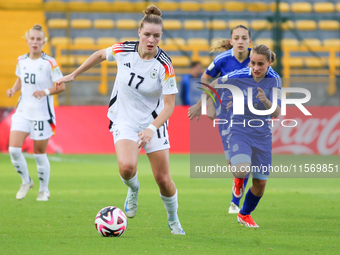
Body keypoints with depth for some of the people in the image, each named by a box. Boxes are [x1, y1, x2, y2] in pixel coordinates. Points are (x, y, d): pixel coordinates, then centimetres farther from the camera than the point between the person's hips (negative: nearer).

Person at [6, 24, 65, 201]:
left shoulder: (49, 63, -11)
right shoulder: (21, 61, 4)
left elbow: (61, 86, -8)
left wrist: (46, 92, -25)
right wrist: (13, 89, 0)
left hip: (42, 114, -4)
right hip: (23, 112, 4)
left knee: (39, 153, 3)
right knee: (13, 149, -10)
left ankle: (44, 190, 24)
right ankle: (26, 182, 14)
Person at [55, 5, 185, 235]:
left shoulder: (164, 65, -20)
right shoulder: (123, 50, -13)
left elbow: (169, 104, -19)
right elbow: (100, 55, 9)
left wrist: (152, 129, -33)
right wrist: (73, 75, 17)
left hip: (154, 121, 0)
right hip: (124, 120, 1)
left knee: (163, 180, 1)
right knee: (127, 167, -27)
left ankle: (173, 221, 30)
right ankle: (133, 189, 9)